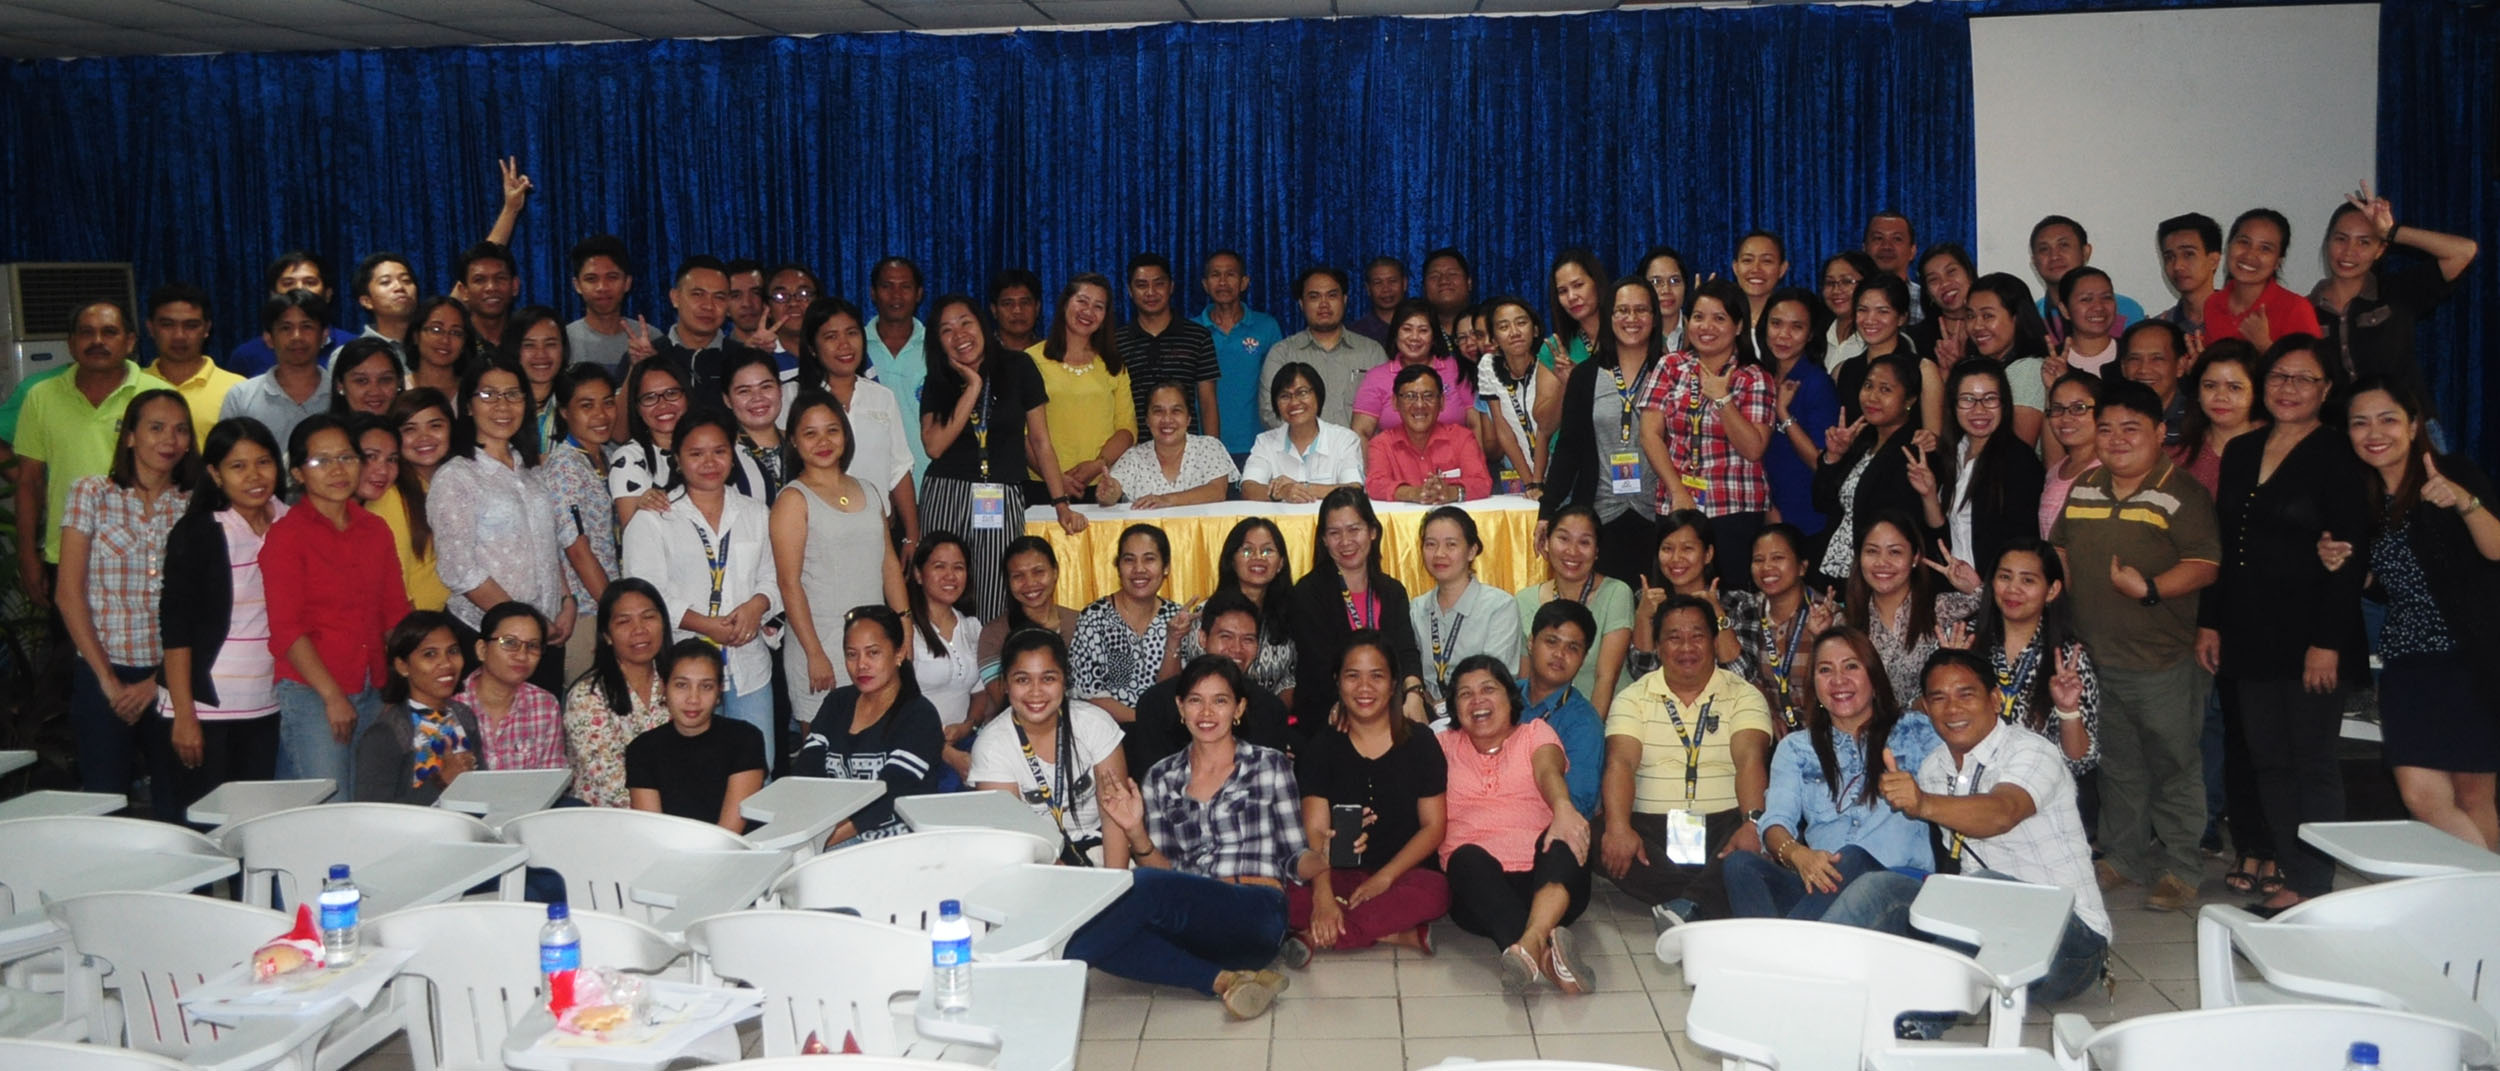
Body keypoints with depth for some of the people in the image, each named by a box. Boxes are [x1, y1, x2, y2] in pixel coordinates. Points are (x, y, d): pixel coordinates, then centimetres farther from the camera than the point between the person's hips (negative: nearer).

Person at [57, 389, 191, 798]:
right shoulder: (91, 493, 2)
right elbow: (69, 594, -1)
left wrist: (160, 680, -6)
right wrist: (108, 679, -5)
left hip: (174, 678, 1)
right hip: (104, 675, -1)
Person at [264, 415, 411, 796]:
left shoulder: (376, 530, 11)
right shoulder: (286, 534, -4)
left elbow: (396, 614, 14)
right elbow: (286, 629, -9)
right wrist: (332, 696, -14)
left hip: (373, 693, 5)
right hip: (310, 693, -5)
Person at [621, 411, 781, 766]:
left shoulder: (756, 514, 14)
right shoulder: (652, 519, 0)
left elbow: (771, 579, 15)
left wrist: (757, 605, -9)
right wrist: (706, 625, -17)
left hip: (749, 668, 4)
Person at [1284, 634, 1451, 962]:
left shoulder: (1419, 742, 6)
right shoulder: (1321, 748, 7)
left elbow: (1433, 825, 1)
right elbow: (1315, 830, -4)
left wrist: (1384, 878, -14)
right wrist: (1322, 895, -23)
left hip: (1401, 876, 0)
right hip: (1338, 876, 1)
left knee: (1435, 891, -35)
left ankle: (1317, 937, -27)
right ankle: (1400, 934, -24)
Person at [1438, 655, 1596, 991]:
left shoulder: (1535, 733, 17)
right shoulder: (1444, 746, 26)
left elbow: (1548, 771, -6)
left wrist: (1563, 807, -29)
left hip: (1546, 880, 0)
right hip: (1478, 886, 0)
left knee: (1561, 839, -32)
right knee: (1468, 856, -34)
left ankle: (1531, 941, -57)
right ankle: (1544, 956, -56)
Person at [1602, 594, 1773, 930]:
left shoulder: (1743, 695, 10)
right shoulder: (1633, 698, 11)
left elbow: (1750, 760, -8)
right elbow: (1621, 763, -5)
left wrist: (1753, 823, -27)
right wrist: (1619, 827, -25)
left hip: (1723, 825, 0)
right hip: (1652, 827, 1)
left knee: (1760, 843, -34)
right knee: (1599, 840, -32)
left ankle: (1684, 907, -36)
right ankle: (1711, 902, -30)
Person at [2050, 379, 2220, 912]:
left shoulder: (2181, 494, -7)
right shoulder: (2084, 488, 11)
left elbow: (2205, 564, -14)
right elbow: (2060, 549, 21)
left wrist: (2150, 589, -25)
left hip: (2162, 662, -6)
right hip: (2094, 657, 6)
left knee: (2173, 764, 4)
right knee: (2117, 763, 16)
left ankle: (2180, 869, 14)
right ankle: (2123, 856, 28)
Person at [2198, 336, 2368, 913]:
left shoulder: (2339, 454, -6)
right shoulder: (2241, 452, 12)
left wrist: (2328, 642, -17)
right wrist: (2209, 622, 9)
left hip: (2310, 636, -6)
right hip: (2250, 637, 6)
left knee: (2313, 764, 0)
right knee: (2269, 762, 8)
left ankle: (2314, 888, 7)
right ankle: (2292, 876, 16)